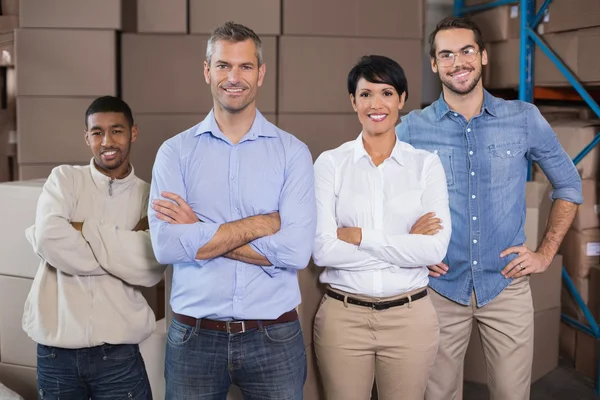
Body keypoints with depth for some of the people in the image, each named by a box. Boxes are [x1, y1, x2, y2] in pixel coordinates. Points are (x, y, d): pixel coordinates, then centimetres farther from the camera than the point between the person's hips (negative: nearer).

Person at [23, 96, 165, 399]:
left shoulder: (150, 198, 3)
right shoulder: (65, 179, 2)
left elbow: (150, 270, -13)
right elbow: (48, 238, -17)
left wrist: (85, 228, -11)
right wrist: (121, 252, -11)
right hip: (56, 347, 0)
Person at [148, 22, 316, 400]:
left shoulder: (292, 152, -2)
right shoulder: (175, 151, 0)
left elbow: (296, 250, -14)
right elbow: (166, 245, -13)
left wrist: (199, 234, -12)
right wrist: (261, 223, -14)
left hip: (274, 337, 0)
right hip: (194, 337, 1)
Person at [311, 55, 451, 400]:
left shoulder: (427, 164, 0)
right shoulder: (330, 163, -2)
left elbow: (435, 249, -11)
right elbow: (322, 250, -13)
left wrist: (359, 236, -14)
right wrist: (406, 245, -11)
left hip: (410, 316, 1)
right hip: (343, 316, 0)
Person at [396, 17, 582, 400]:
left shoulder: (525, 118, -1)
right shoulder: (412, 128, -3)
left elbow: (569, 184, 10)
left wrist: (546, 253, 4)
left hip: (507, 286, 1)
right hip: (440, 288, 0)